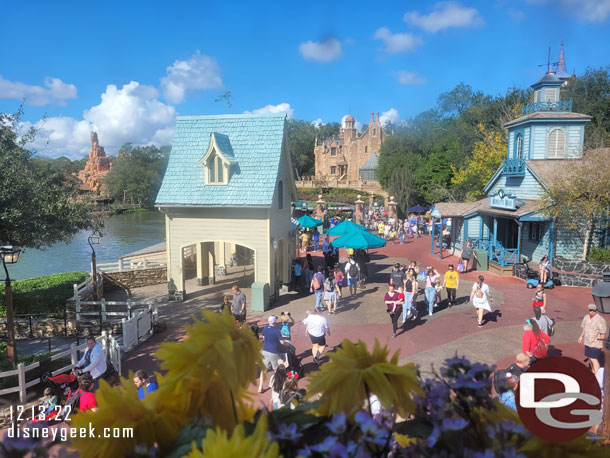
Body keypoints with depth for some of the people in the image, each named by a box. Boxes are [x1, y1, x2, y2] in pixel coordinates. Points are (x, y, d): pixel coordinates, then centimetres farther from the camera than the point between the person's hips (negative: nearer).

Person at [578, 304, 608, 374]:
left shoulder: (600, 320, -18)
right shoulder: (586, 317, 5)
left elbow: (603, 333, -17)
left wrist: (601, 343, -18)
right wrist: (581, 336, 19)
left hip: (596, 343, -7)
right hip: (587, 342, 7)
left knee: (594, 359, -8)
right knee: (590, 357, 17)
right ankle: (593, 372, 33)